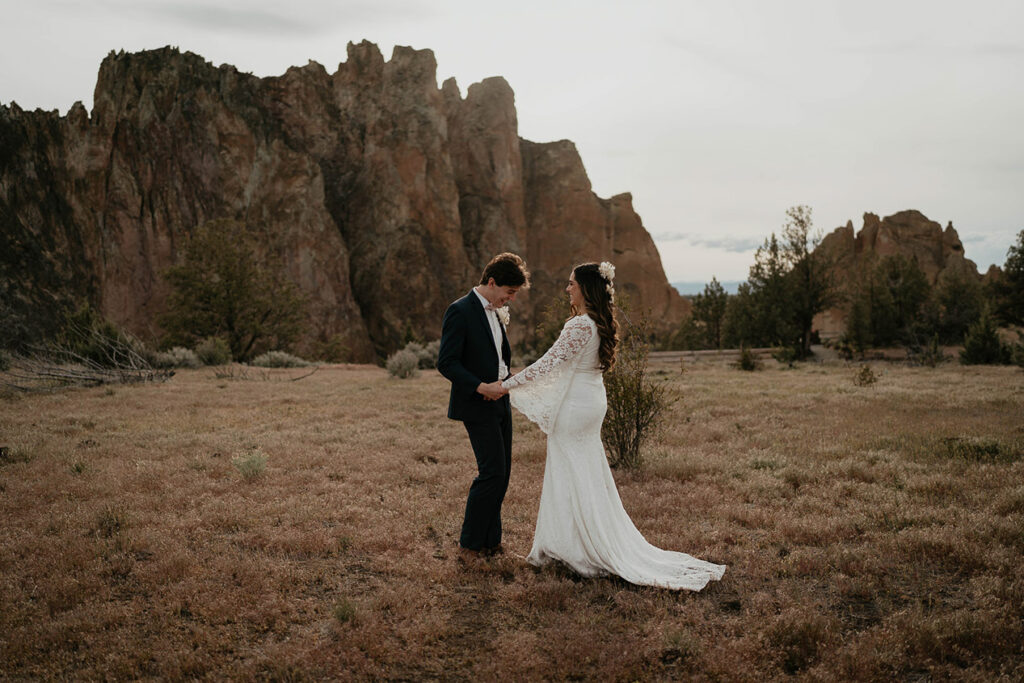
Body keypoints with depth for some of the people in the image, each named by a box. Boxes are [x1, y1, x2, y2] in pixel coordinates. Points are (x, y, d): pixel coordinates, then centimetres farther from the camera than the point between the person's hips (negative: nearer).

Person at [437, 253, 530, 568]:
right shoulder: (460, 311, -13)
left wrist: (505, 381, 8)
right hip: (477, 406, -8)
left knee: (501, 473, 10)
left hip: (499, 402, 9)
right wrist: (481, 387, -23)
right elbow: (446, 362, -18)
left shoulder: (496, 313, 13)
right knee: (492, 473, -9)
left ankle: (490, 540, 21)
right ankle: (469, 544, 4)